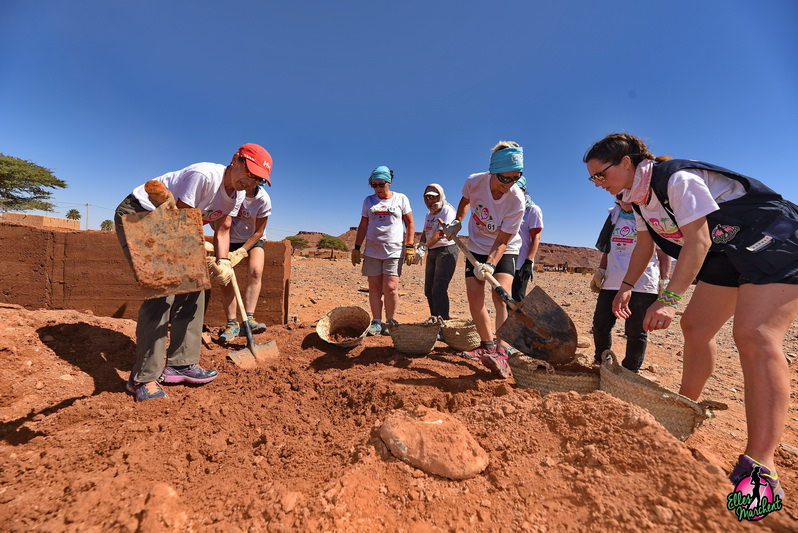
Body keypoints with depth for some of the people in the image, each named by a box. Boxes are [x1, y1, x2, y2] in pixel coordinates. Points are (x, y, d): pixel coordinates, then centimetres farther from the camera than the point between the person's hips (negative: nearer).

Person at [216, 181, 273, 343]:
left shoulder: (263, 199, -21)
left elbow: (258, 232, -14)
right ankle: (232, 324, -2)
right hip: (230, 238, 2)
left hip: (253, 240, -2)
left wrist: (241, 251, -22)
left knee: (256, 271, -27)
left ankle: (249, 318, -28)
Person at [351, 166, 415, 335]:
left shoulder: (401, 199, 6)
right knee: (374, 288, 2)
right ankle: (376, 322, 10)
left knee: (390, 287, -10)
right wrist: (357, 248, 7)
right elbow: (363, 226, 13)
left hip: (394, 250, -3)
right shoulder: (368, 201, 12)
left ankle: (390, 322, 6)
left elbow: (410, 224, 6)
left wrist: (410, 246, -4)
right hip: (372, 251, 3)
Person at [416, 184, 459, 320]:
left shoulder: (447, 210, -9)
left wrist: (424, 247, -27)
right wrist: (420, 245, -8)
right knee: (429, 289, 9)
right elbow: (425, 233, 12)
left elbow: (440, 234, -20)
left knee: (439, 289, -17)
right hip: (432, 252, 9)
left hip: (447, 250, -8)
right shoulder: (429, 214, 18)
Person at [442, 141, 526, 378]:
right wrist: (457, 221, -4)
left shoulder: (516, 200, -26)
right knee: (474, 297, -1)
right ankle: (487, 345, 15)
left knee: (501, 295, -23)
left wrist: (490, 264, -37)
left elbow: (502, 241, -23)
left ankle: (501, 354, -25)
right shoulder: (474, 182, -19)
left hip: (504, 251, -3)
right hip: (476, 246, 3)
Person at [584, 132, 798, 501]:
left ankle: (760, 470, -21)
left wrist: (669, 298, -33)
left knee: (754, 336, -23)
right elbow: (644, 244, 13)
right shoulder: (639, 196, 3)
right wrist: (626, 286, 10)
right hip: (728, 254, 9)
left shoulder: (678, 178, -23)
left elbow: (697, 241, -29)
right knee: (695, 326, 7)